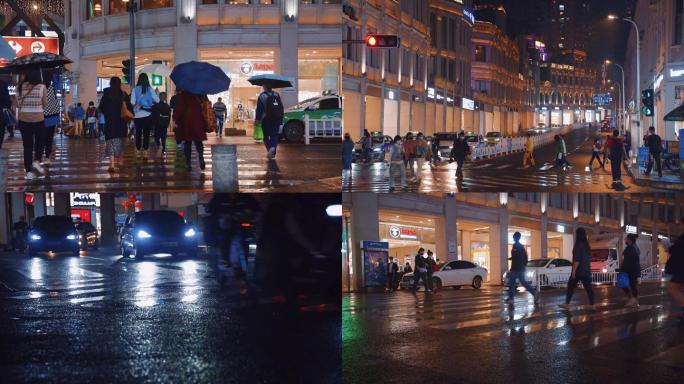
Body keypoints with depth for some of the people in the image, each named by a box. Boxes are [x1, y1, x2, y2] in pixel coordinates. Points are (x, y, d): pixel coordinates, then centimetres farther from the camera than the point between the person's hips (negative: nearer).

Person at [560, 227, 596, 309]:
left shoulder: (578, 245, -14)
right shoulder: (586, 245, 12)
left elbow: (577, 259, -20)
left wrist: (574, 270, -20)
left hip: (579, 270, -8)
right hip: (586, 270, 8)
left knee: (570, 286, 2)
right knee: (588, 287, 5)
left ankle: (567, 304, 4)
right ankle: (592, 305, 1)